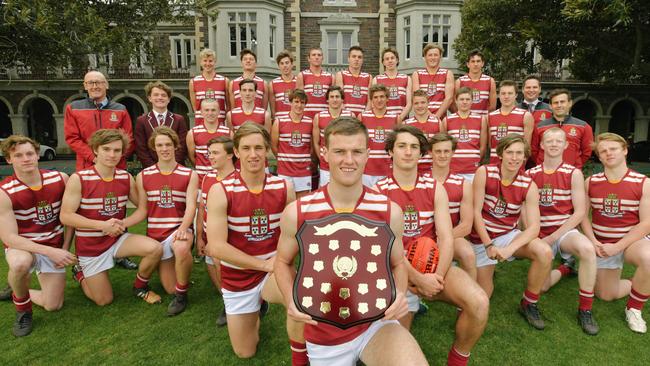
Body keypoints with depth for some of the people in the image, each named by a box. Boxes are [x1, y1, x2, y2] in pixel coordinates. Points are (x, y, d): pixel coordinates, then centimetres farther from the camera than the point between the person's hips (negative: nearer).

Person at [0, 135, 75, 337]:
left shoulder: (60, 179, -11)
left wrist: (64, 249, -5)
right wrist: (50, 252, -31)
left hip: (55, 249, 3)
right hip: (22, 247, -3)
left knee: (53, 306, 1)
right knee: (20, 264, -41)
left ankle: (19, 293, 34)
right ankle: (22, 307, -8)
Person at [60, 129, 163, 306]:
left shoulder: (126, 178, -5)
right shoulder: (78, 179, -16)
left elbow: (143, 208, 0)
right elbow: (66, 216, -18)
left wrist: (123, 224, -18)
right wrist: (103, 225, -27)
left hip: (118, 238, 3)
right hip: (90, 246, -2)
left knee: (155, 248, -25)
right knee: (104, 300, 5)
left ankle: (140, 287, 3)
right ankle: (80, 273, 35)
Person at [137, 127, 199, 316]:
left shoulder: (189, 175, -1)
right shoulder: (142, 176, 5)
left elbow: (191, 205, -12)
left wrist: (183, 228, -31)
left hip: (179, 229, -2)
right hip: (155, 234, 3)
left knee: (182, 248, -40)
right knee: (170, 289, 1)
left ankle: (182, 295, -15)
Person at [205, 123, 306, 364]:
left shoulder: (283, 187, -9)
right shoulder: (220, 191, -16)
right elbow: (216, 247, -20)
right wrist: (263, 264, -21)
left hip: (273, 271, 0)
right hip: (237, 278, 0)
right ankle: (256, 310, 44)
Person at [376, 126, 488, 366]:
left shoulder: (435, 188, 4)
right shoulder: (378, 191, -6)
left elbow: (446, 237, -3)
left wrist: (437, 278, -17)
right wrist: (419, 279, -18)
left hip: (434, 265, 3)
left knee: (479, 303, -23)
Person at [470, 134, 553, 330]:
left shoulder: (529, 186, -10)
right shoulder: (484, 173, -16)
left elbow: (534, 227, -16)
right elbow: (476, 211, -15)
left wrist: (510, 249, -31)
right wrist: (488, 245, -19)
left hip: (509, 234, 2)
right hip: (482, 237, -2)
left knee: (545, 252, -28)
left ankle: (529, 304, -4)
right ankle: (485, 270, 36)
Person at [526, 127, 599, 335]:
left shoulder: (573, 174, -3)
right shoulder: (530, 174, 2)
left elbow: (579, 212, -8)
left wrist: (552, 238, -15)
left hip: (564, 231, -2)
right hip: (540, 234, 2)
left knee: (587, 248, -36)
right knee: (541, 286, -4)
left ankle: (585, 309, -18)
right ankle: (566, 267, 30)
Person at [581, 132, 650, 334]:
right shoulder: (590, 182, -3)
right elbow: (583, 215, 2)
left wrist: (617, 247, -20)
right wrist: (593, 241, -12)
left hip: (633, 241, -3)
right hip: (602, 245, 3)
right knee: (606, 295, 5)